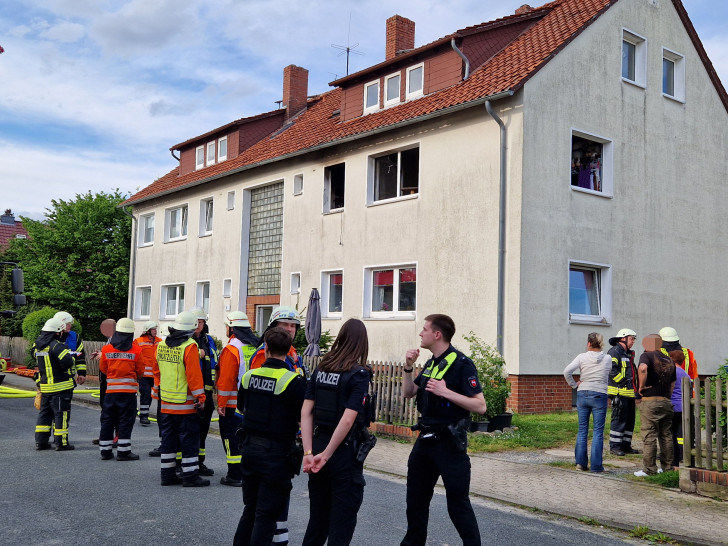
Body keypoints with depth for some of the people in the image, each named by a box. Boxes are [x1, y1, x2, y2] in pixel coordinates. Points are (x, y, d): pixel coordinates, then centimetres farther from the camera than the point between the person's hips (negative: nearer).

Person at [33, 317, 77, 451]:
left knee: (45, 412, 16)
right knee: (61, 413, 0)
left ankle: (40, 441, 18)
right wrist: (71, 356, -7)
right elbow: (67, 362, -28)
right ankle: (61, 443, 3)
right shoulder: (56, 345, -19)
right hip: (61, 387, -8)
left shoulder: (37, 345, 8)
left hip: (44, 384, 8)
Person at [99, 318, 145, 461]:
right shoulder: (136, 350, -7)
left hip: (111, 389, 2)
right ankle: (123, 451, 3)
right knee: (126, 421, 3)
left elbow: (103, 368, 10)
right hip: (129, 389, -2)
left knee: (107, 420, 12)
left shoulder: (106, 349, -1)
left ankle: (105, 450, 16)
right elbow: (140, 371, 0)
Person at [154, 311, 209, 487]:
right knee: (189, 439, 1)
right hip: (186, 404, -7)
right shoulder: (189, 347, -15)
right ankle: (190, 476, 4)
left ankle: (167, 474, 20)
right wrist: (200, 398, -10)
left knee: (168, 439, 14)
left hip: (166, 402, 7)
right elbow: (194, 375, -17)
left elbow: (157, 371, 17)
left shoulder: (161, 345, 7)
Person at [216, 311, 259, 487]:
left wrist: (221, 403, -11)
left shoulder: (232, 348, -14)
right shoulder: (256, 346, 6)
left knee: (231, 436, 2)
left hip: (233, 403, -7)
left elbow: (226, 379, -17)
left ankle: (235, 475, 2)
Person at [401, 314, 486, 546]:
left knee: (458, 502, -2)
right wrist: (408, 367, 1)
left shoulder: (461, 364, -15)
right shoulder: (430, 363, 10)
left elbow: (480, 406, -20)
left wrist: (446, 392, -26)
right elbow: (408, 393, 15)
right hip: (426, 439, 8)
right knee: (416, 496, 17)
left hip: (449, 442, -8)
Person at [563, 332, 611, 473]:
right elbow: (606, 378, 6)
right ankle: (596, 465, 3)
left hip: (582, 394, 1)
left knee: (582, 429, 11)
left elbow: (567, 371, -13)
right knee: (598, 431, 3)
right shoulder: (607, 359, -1)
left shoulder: (582, 357, -4)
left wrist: (574, 384, 0)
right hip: (599, 395, -1)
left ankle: (580, 462, 11)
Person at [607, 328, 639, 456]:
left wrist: (636, 389, 19)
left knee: (630, 420, 11)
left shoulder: (629, 354, 22)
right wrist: (624, 382, -19)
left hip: (629, 393, 10)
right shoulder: (614, 352, -9)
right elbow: (612, 371, -21)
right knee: (619, 419, -9)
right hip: (619, 393, -10)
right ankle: (614, 446, -4)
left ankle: (626, 445, 19)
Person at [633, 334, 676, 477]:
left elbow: (642, 368, -28)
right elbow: (673, 383, 18)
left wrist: (642, 385, -15)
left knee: (649, 436, -3)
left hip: (650, 401, -6)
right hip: (666, 401, 6)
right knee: (666, 435, 13)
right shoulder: (669, 360, 15)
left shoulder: (646, 355, -5)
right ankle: (667, 467, 19)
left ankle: (649, 469, 0)